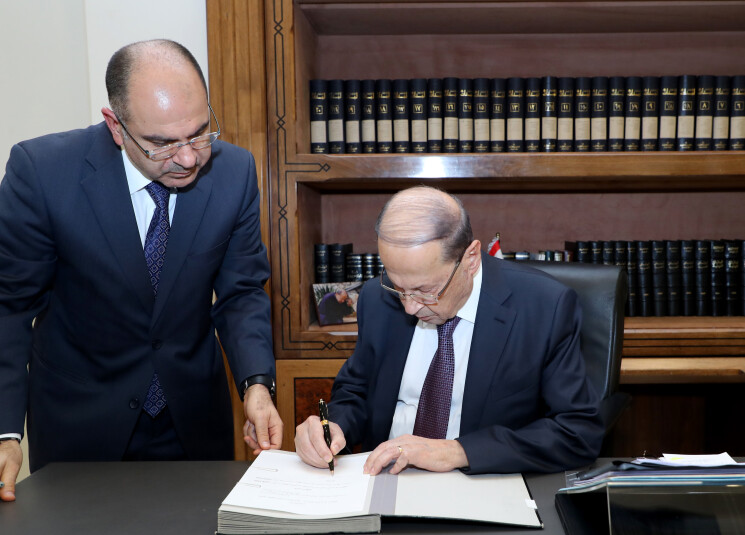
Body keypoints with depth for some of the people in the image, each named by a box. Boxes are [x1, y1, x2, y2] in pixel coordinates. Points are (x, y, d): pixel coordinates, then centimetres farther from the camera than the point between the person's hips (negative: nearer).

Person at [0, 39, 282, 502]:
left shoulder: (235, 171, -12)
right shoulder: (42, 169, -20)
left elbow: (241, 291, -4)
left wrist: (257, 384, -20)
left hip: (195, 419, 2)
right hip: (79, 423, -2)